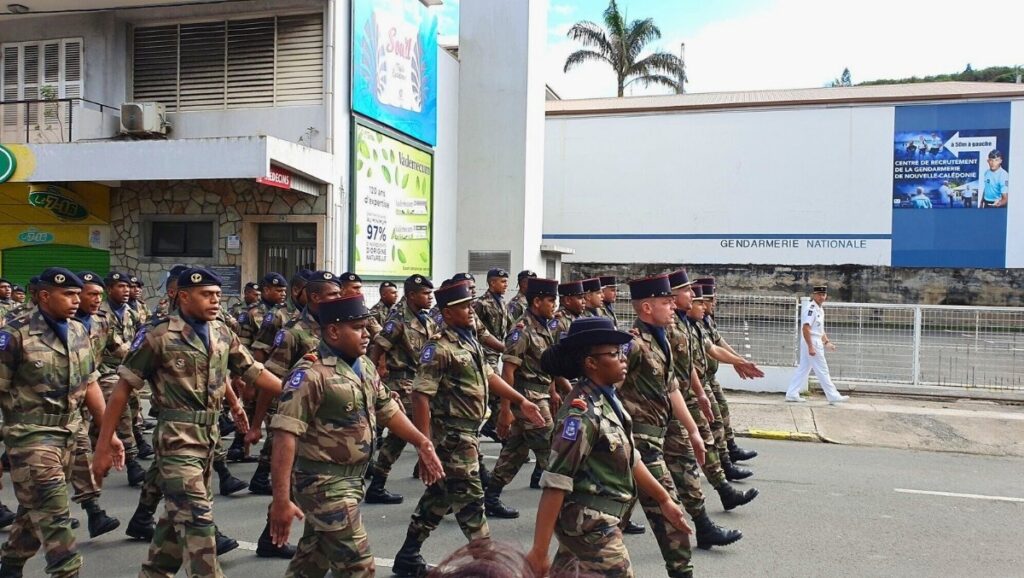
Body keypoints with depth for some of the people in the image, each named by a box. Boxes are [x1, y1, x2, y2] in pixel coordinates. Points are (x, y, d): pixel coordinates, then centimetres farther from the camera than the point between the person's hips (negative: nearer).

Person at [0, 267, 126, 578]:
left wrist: (109, 433, 8)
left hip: (67, 435, 6)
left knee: (35, 509, 18)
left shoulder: (79, 332, 6)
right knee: (52, 513, -6)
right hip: (31, 435, -6)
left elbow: (90, 385, 11)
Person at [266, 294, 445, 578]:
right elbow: (286, 436, -25)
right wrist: (281, 499, -28)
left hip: (352, 479, 8)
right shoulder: (310, 373, -21)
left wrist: (422, 443, 11)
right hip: (324, 482, -8)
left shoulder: (365, 366, 5)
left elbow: (387, 410, 15)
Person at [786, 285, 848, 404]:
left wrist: (827, 342, 16)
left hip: (816, 342, 10)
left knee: (803, 369, 10)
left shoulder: (820, 308, 15)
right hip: (812, 342, -10)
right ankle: (833, 396, 3)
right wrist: (810, 347, -26)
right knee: (822, 370, -3)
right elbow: (805, 328, -23)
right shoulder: (811, 308, -16)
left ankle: (792, 394, 13)